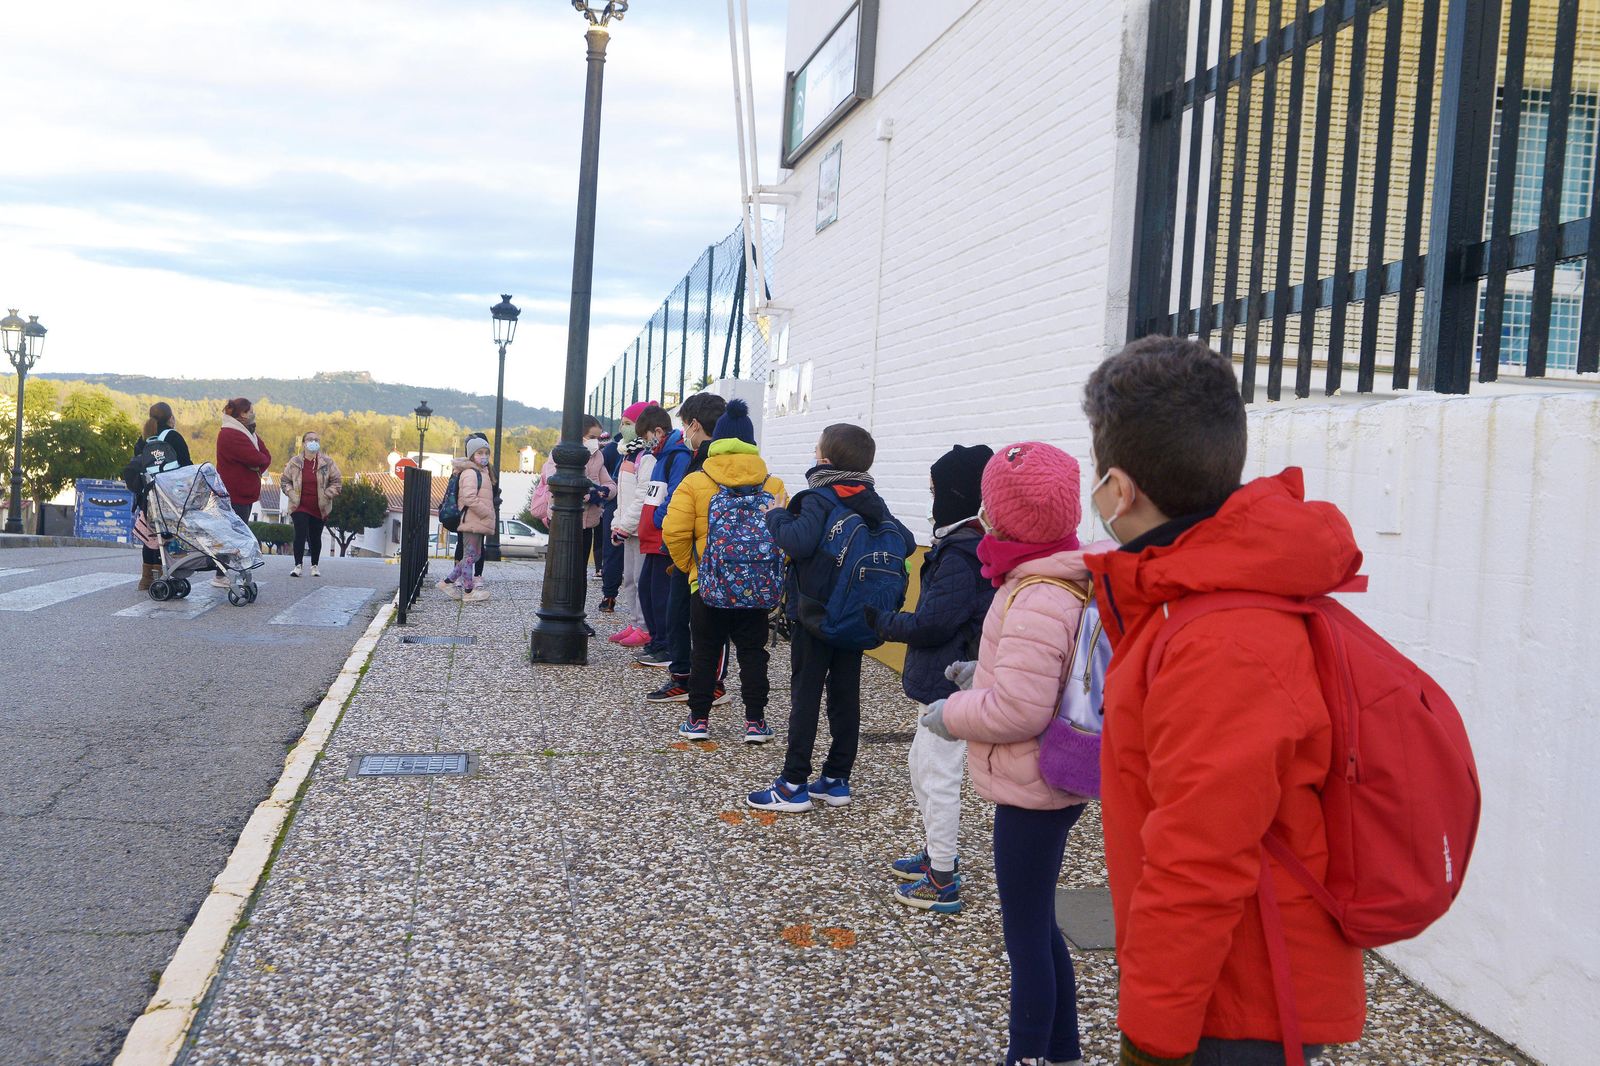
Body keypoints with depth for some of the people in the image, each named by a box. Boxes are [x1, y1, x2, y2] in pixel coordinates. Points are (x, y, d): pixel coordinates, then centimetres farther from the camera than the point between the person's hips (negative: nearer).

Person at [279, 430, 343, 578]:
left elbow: (337, 482, 2)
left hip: (320, 508, 1)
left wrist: (325, 495, -9)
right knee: (300, 535, -12)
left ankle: (314, 566, 20)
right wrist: (293, 495, -6)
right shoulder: (295, 463, -1)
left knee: (315, 538, 8)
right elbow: (285, 481, 8)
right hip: (300, 507, -1)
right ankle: (298, 565, -7)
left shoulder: (327, 463, -1)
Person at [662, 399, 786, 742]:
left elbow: (674, 532, -12)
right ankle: (755, 721, 11)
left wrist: (689, 565, 4)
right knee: (752, 652, 11)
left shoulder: (695, 482, -6)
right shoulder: (772, 485, -2)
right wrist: (770, 569, 8)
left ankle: (699, 719, 14)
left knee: (704, 652, 10)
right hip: (756, 586, 1)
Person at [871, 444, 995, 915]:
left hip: (951, 686, -10)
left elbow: (932, 622, -24)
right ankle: (934, 855, 36)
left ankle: (942, 883, 7)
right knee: (922, 770, 22)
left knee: (939, 778, -2)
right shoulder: (963, 544, 9)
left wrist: (883, 622, -9)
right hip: (941, 683, 10)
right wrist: (893, 621, 5)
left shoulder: (961, 554, -22)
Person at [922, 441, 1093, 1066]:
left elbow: (1018, 709, -29)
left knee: (1026, 935, 3)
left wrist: (954, 714, -14)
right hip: (1055, 781, 10)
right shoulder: (1070, 581, 6)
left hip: (1031, 789, -10)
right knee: (1037, 925, 22)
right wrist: (984, 675, 12)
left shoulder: (1036, 602, -25)